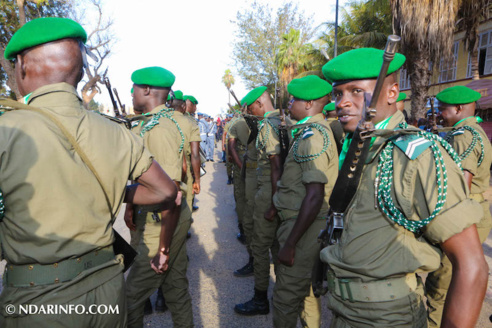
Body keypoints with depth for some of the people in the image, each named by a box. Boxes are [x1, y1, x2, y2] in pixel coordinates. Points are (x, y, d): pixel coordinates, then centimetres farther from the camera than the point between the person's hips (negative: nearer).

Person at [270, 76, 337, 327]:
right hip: (305, 223, 10)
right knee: (306, 288, 24)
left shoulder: (312, 135, -20)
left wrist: (290, 243, -23)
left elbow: (314, 197, -26)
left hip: (303, 225, -10)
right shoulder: (313, 130, 11)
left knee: (286, 297, 2)